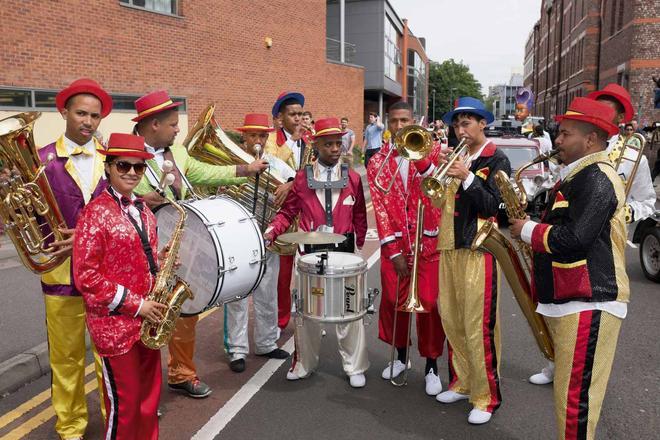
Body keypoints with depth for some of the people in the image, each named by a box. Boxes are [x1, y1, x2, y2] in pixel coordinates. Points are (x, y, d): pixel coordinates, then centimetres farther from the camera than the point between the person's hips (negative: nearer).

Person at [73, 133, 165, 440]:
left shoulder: (142, 210, 9)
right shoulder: (95, 212, -14)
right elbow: (85, 276, -17)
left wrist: (160, 261, -3)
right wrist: (135, 304, -18)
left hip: (147, 317, 7)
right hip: (115, 323, -7)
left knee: (150, 395, 18)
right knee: (124, 403, 6)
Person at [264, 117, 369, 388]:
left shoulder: (352, 178, 4)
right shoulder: (302, 178, 2)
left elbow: (359, 216, 9)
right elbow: (288, 211, 3)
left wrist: (359, 245, 3)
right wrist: (272, 230, -13)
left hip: (343, 251, 0)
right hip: (309, 251, 1)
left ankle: (355, 367, 20)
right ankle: (304, 363, 29)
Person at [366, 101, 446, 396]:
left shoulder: (430, 149, 3)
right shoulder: (377, 162, 5)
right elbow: (380, 207, 0)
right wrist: (394, 251, -6)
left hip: (428, 241, -2)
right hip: (394, 244, 2)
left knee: (430, 304, -1)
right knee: (393, 301, 8)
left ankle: (432, 365, 16)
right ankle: (400, 355, 31)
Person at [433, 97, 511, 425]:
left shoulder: (496, 160, -1)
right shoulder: (456, 157, 17)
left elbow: (492, 205, -11)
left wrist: (467, 177, -19)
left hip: (478, 249, -6)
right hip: (450, 247, 7)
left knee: (478, 325, -4)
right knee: (452, 320, 12)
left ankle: (486, 395, 9)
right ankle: (462, 382, 27)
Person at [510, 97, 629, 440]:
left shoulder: (596, 178, -16)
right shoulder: (578, 176, 17)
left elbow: (574, 238, -25)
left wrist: (528, 230, -12)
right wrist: (532, 226, 4)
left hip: (588, 304, -10)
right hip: (567, 300, 11)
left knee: (574, 398, -4)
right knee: (568, 389, 21)